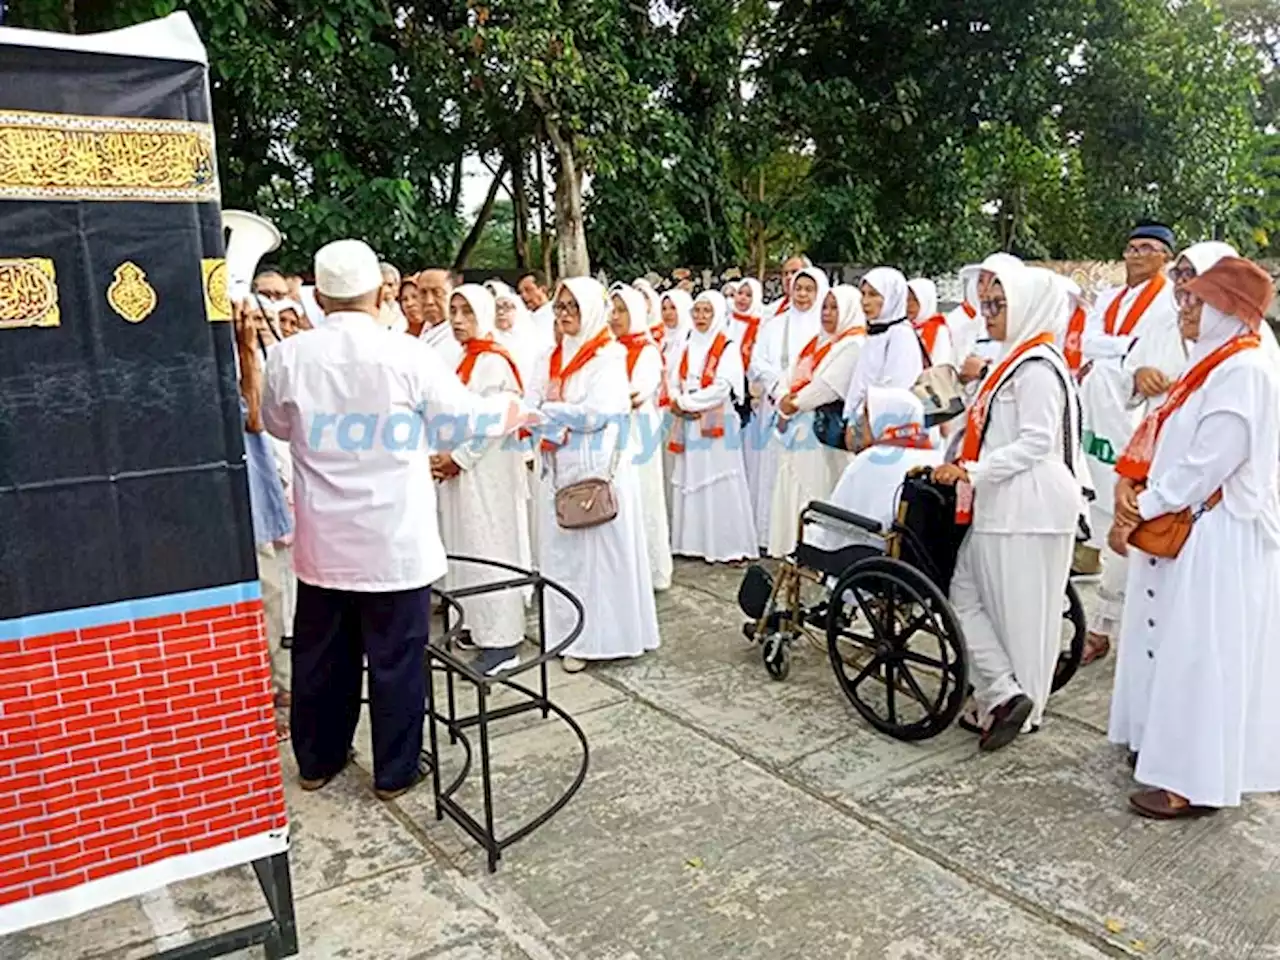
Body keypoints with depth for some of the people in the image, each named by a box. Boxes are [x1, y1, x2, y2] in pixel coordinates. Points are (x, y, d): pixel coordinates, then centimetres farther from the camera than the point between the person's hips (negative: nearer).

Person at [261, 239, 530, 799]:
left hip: (322, 542, 4)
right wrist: (519, 411, 18)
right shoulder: (408, 356, -14)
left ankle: (318, 760, 34)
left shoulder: (289, 357, -5)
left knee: (321, 654, 18)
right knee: (397, 659, 10)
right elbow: (470, 416, -1)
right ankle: (395, 772, 23)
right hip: (395, 543, -3)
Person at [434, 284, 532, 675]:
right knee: (468, 548, 13)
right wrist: (443, 458, 1)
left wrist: (457, 457, -13)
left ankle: (502, 643, 3)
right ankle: (480, 625, 25)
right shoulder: (466, 360, 13)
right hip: (460, 470, 9)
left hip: (487, 471, -9)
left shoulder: (493, 362, -14)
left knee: (489, 548, -4)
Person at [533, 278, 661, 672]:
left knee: (601, 551, 0)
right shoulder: (556, 355, 14)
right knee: (562, 552, 9)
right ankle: (575, 634, 19)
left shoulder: (610, 355, -7)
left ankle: (605, 634, 11)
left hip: (598, 469, -7)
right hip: (560, 469, 7)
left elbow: (597, 413, -17)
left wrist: (547, 412, -10)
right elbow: (539, 402, 9)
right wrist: (554, 430, -11)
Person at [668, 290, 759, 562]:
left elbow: (721, 388, -14)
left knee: (718, 482, -6)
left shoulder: (727, 348, -4)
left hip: (716, 424, -6)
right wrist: (678, 403, -9)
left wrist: (686, 402, -10)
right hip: (689, 424, 6)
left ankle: (726, 544, -1)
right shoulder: (688, 347, 15)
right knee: (691, 480, 7)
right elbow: (675, 382, 12)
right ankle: (693, 540, 14)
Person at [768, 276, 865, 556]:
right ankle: (794, 548, 16)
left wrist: (793, 405, -7)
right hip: (798, 426, 9)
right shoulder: (819, 341, 20)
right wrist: (786, 402, -2)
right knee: (794, 490, 9)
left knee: (816, 493, -7)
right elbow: (796, 377, 17)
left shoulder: (853, 345, -8)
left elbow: (827, 387, -16)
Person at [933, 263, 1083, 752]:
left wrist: (972, 472, -23)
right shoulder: (1017, 361, 17)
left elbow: (1037, 441, -20)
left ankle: (1011, 697, 10)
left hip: (1027, 505, -10)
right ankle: (1004, 694, 13)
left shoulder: (1037, 367, -13)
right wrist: (965, 467, 16)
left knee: (1018, 609, 0)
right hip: (1002, 505, 10)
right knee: (966, 594, 8)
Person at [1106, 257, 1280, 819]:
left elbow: (1209, 462, -22)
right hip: (1181, 526, 10)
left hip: (1220, 536, -10)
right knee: (1177, 642, 17)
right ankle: (1170, 745, 30)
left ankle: (1196, 780, 7)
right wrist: (1132, 484, -6)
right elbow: (1163, 435, 11)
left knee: (1201, 651, -3)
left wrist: (1142, 508, -17)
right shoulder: (1211, 363, 14)